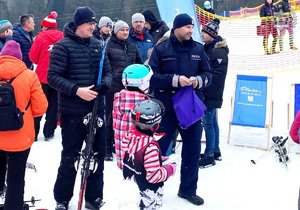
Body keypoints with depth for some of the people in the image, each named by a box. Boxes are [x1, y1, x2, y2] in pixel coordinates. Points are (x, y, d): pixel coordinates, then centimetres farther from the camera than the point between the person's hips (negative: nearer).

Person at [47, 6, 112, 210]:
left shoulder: (97, 45, 6)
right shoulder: (63, 46, -9)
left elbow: (107, 70, 13)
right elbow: (53, 76, -13)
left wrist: (105, 83, -9)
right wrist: (76, 90, -23)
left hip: (96, 108, 5)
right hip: (72, 111, -5)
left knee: (98, 153, 12)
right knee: (70, 156, 4)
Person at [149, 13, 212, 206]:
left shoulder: (198, 49, 4)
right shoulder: (161, 49, -5)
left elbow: (208, 73, 8)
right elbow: (152, 77, -10)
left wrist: (199, 80, -13)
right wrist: (175, 80, -21)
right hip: (166, 108, -3)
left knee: (193, 150, 12)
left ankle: (188, 189, 29)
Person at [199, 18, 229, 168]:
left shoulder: (219, 51, -16)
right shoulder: (207, 48, 14)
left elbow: (216, 75, -21)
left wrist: (206, 92, -20)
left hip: (212, 95, -9)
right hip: (206, 94, 9)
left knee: (208, 123, -6)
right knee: (212, 122, 15)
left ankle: (209, 156, 0)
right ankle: (215, 151, 25)